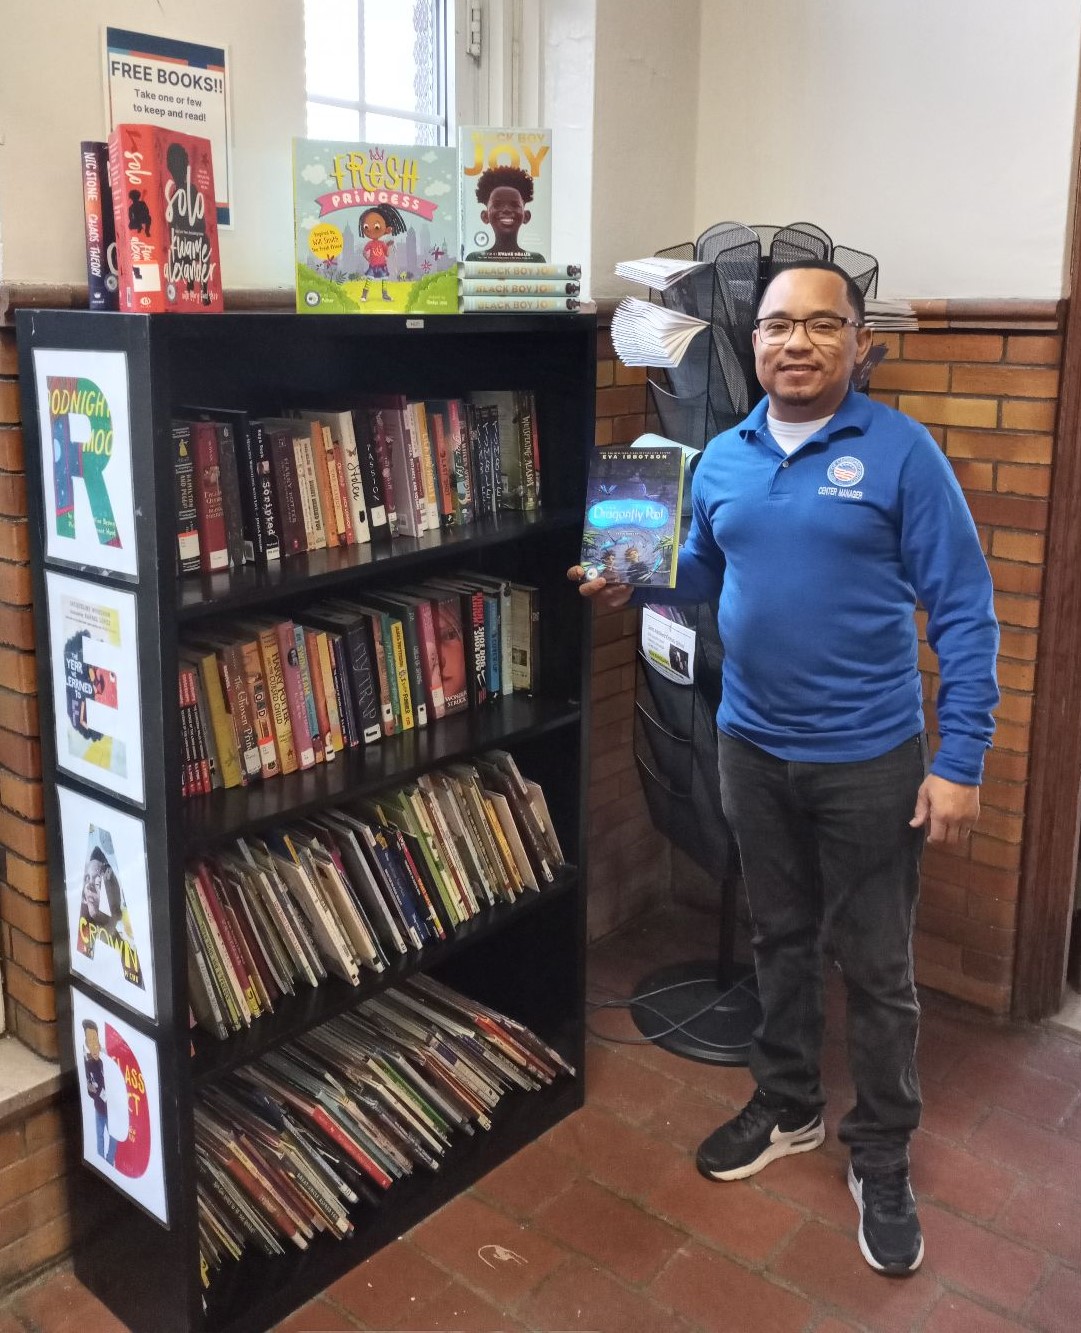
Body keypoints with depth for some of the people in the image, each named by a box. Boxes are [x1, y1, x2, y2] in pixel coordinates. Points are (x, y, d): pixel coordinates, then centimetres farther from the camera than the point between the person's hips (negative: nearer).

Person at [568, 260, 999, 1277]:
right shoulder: (722, 459, 4)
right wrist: (632, 583, -4)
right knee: (779, 939, 20)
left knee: (875, 966, 8)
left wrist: (960, 761, -16)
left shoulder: (900, 451, -12)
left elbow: (964, 611, -12)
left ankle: (880, 1159, 27)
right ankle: (787, 1107, 40)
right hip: (752, 746, 5)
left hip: (869, 758, -4)